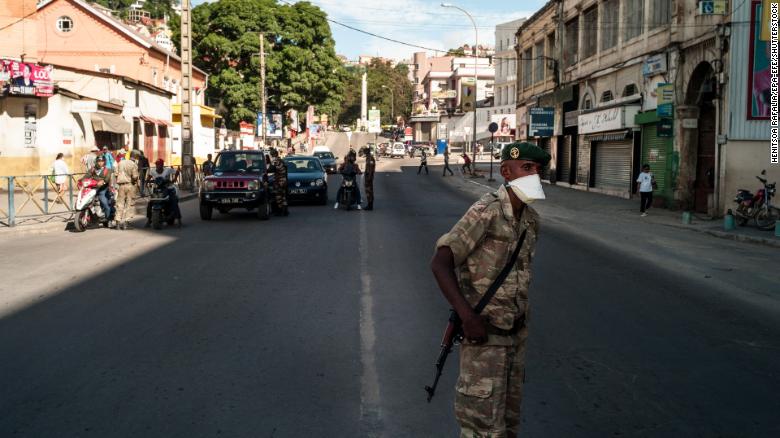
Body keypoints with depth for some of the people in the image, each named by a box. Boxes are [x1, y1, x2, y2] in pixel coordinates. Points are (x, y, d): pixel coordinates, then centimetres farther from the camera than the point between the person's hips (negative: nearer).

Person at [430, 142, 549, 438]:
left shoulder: (531, 219, 4)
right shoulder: (486, 211, -21)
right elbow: (440, 263, -25)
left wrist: (522, 322, 19)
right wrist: (468, 318, -30)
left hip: (515, 333, 8)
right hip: (484, 334, -7)